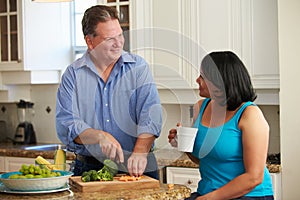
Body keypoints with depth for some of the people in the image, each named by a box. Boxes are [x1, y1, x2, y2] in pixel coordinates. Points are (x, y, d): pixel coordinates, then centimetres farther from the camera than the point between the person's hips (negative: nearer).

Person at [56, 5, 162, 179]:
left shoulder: (138, 67, 6)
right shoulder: (73, 74, 6)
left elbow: (150, 115, -6)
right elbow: (65, 125, -1)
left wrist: (140, 151, -23)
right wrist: (99, 136, -18)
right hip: (89, 169, 1)